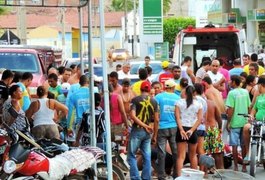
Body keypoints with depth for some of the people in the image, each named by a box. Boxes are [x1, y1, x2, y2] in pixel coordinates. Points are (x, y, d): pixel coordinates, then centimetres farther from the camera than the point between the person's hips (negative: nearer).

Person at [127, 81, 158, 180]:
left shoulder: (135, 99, -3)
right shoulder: (154, 101, 6)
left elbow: (133, 116, -15)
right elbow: (156, 120, 6)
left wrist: (145, 126, -12)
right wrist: (154, 135, 12)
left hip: (137, 130, -3)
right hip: (148, 132, 3)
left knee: (131, 156, 4)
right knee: (147, 157, 8)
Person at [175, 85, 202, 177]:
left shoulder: (179, 102, 2)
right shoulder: (198, 104, 4)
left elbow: (177, 117, -10)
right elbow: (200, 119, -6)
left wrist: (181, 130, -16)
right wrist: (191, 130, -11)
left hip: (182, 129, -1)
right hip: (193, 130, 1)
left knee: (181, 156, -3)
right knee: (193, 155, 19)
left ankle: (179, 176, -15)